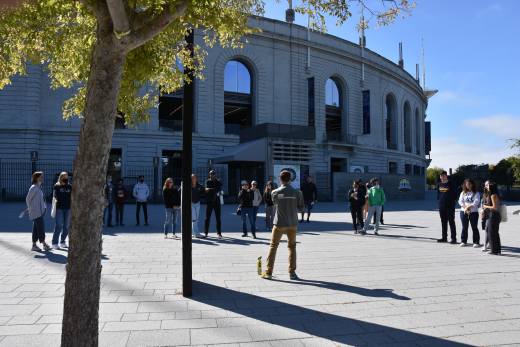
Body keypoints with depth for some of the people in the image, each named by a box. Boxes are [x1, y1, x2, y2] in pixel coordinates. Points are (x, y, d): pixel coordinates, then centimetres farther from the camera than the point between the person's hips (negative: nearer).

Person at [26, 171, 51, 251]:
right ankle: (44, 244, -2)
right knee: (40, 227, -6)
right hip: (36, 211, -8)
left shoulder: (39, 187, 13)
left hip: (40, 210, 8)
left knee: (36, 228, 11)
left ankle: (34, 245, 16)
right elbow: (28, 199, -7)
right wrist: (30, 208, 3)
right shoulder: (34, 188, -13)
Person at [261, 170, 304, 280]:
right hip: (292, 224, 1)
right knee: (292, 247, 13)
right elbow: (301, 208, 0)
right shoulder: (297, 192, -5)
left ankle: (268, 272, 9)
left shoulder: (275, 192, -6)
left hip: (279, 223, -1)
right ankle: (292, 272, 13)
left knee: (273, 246, 8)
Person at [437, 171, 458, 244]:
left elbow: (454, 193, -3)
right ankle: (444, 237, 19)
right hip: (441, 206, 5)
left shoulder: (450, 184, -4)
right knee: (443, 222, 11)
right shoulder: (439, 184, 11)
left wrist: (453, 201, -8)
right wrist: (439, 199, 10)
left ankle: (454, 238, 1)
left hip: (450, 206, -5)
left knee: (451, 222, -3)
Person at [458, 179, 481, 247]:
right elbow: (460, 201, 0)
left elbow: (476, 202, -10)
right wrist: (465, 207, -14)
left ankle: (476, 242, 6)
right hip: (464, 212, 2)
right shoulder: (463, 193, 10)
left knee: (474, 227, 0)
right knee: (464, 227, 6)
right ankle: (463, 241, 13)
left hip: (474, 212, -2)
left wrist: (469, 207, -17)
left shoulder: (476, 193, 2)